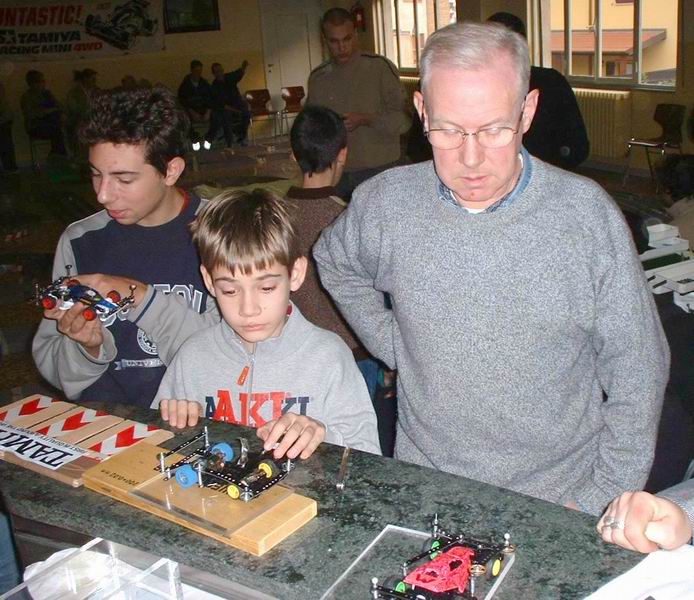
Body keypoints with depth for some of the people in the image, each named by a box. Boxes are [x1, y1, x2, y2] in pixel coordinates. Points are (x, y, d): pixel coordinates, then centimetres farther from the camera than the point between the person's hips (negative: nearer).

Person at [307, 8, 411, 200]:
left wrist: (365, 119, -19)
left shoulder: (380, 67, -3)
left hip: (377, 171, -3)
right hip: (335, 175, 3)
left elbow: (403, 120, -6)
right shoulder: (317, 77, 9)